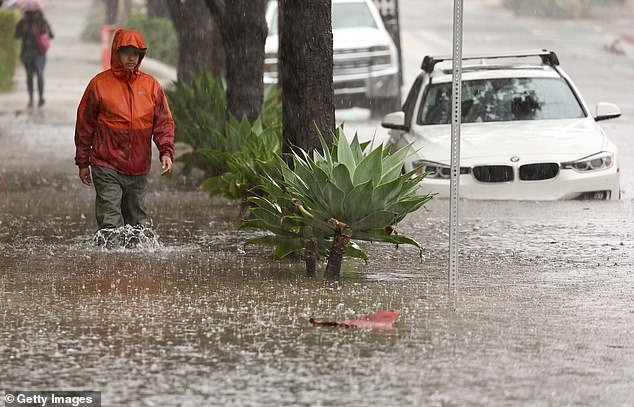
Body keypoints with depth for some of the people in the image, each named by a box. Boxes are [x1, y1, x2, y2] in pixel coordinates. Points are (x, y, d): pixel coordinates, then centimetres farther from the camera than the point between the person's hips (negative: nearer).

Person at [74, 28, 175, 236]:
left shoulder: (151, 86, 6)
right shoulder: (100, 84, -1)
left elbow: (164, 122, 8)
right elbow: (84, 125, 4)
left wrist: (166, 151, -9)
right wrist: (83, 163, 4)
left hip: (139, 169, 3)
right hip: (107, 167, -3)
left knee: (138, 221, 11)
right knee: (110, 221, -10)